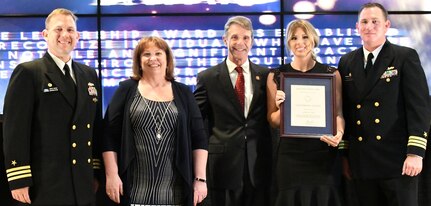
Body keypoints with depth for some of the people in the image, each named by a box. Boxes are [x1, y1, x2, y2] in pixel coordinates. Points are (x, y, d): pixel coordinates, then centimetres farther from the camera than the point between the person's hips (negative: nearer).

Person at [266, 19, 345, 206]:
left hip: (323, 154, 0)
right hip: (290, 155, 0)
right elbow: (272, 121, 6)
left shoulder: (332, 74, 4)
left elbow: (338, 113, 5)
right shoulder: (276, 76, 3)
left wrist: (339, 132, -16)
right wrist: (281, 108, -15)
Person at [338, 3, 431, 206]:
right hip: (361, 162, 4)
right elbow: (344, 110, 13)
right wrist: (344, 155, 9)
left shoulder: (406, 57, 0)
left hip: (397, 160, -3)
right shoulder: (346, 63, 11)